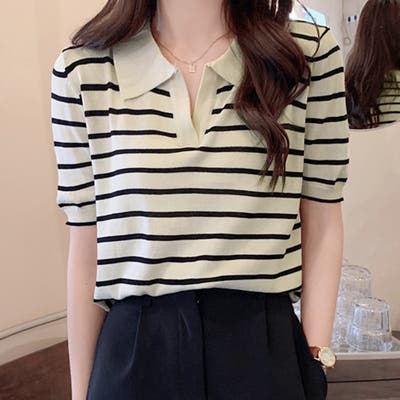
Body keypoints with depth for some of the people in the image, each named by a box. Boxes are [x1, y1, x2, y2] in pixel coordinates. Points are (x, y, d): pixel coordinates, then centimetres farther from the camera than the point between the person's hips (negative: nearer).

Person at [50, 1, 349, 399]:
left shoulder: (310, 51, -4)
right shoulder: (81, 70, -4)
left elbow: (321, 226, 1)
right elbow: (86, 248, 0)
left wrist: (316, 359, -1)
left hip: (266, 350, 1)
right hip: (133, 351, 0)